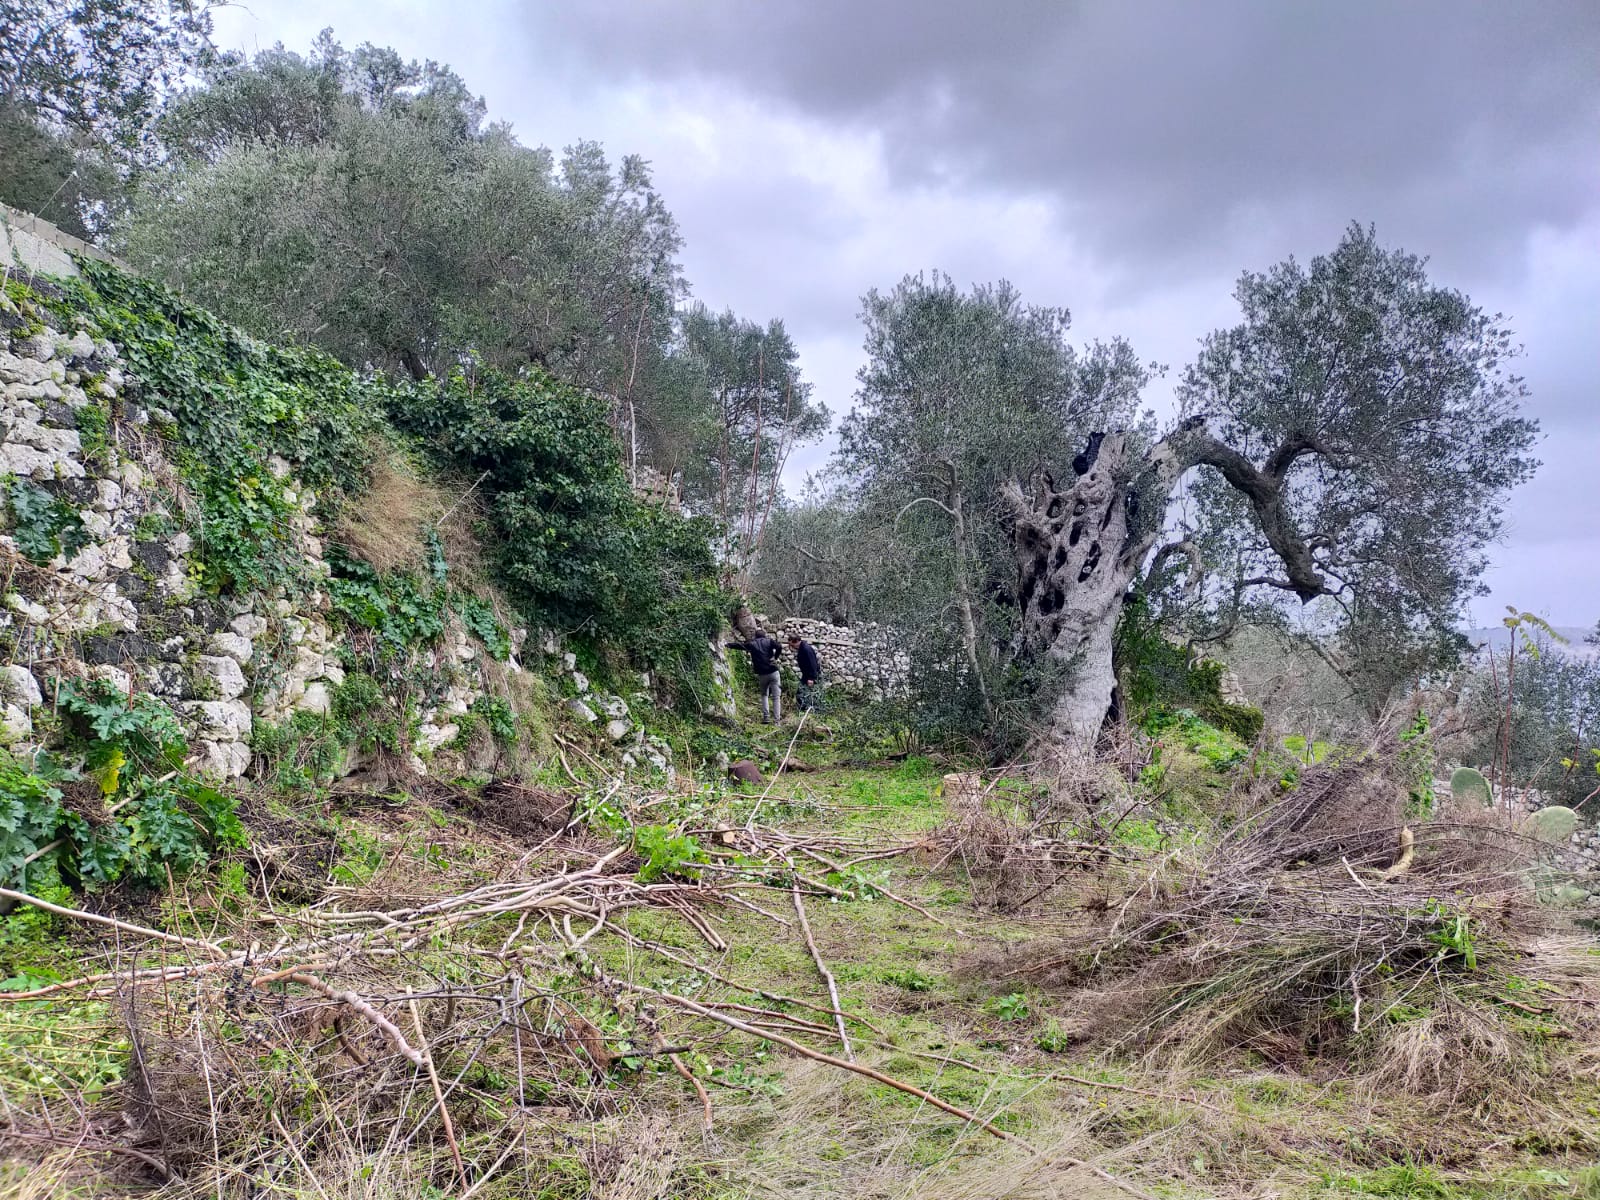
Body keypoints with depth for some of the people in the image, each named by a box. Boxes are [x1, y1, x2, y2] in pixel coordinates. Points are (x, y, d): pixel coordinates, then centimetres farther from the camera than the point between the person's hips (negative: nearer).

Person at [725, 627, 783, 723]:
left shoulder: (751, 644, 7)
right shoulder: (769, 641, 4)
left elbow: (739, 645, 15)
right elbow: (779, 648, -11)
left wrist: (728, 644, 28)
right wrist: (775, 657, 3)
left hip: (762, 674, 2)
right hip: (773, 672, -1)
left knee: (764, 695, 22)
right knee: (776, 697, 2)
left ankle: (765, 717, 10)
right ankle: (776, 719, -5)